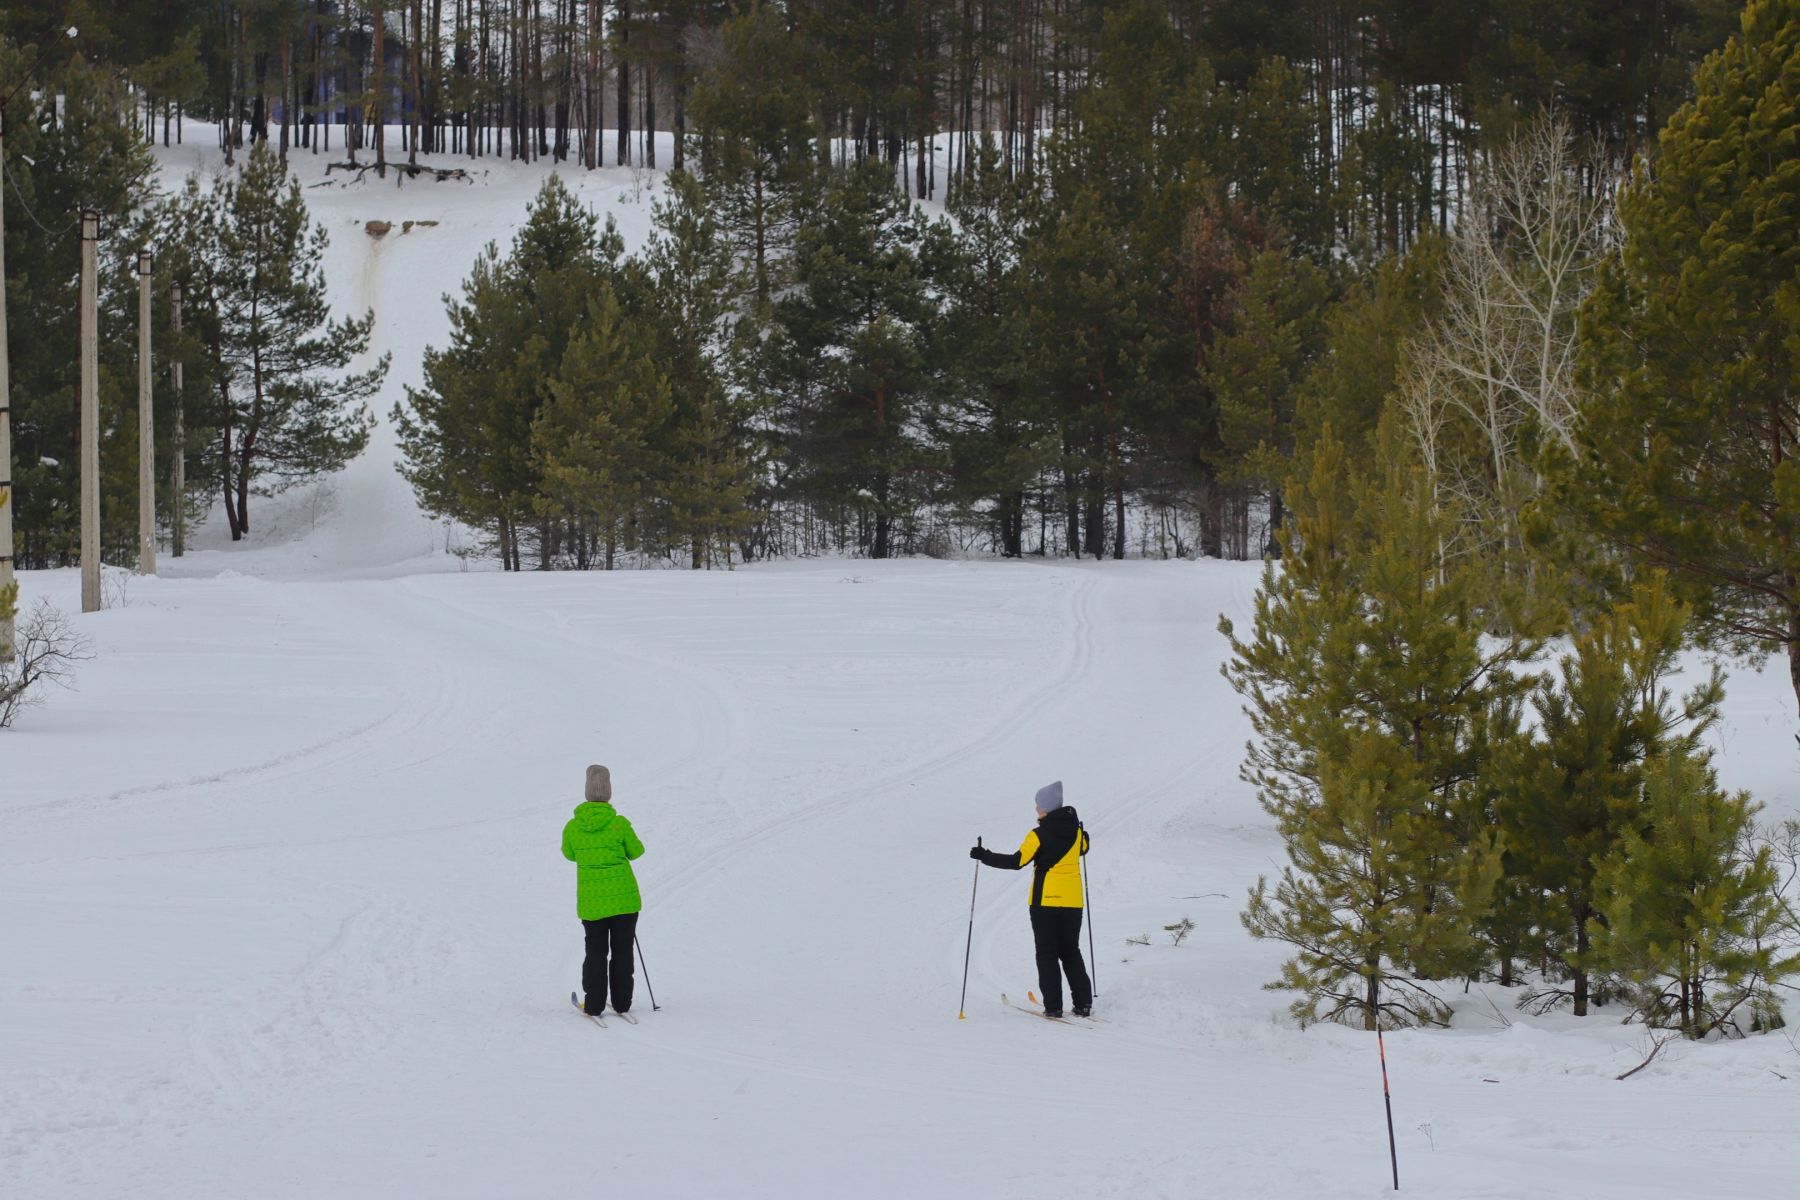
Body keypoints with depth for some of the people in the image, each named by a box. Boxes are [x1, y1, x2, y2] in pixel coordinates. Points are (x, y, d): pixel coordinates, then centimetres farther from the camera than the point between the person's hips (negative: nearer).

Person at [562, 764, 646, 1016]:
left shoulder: (573, 827, -9)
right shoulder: (620, 824, -14)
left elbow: (570, 854, 9)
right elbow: (635, 852, 1)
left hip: (591, 902, 1)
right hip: (624, 898, -1)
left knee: (596, 951, 14)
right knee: (622, 950, 12)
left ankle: (594, 1004, 12)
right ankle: (621, 1002, 15)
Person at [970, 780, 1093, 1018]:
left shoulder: (1040, 835, -14)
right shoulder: (1075, 831, 3)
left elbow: (1017, 861, -18)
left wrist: (984, 856, -11)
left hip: (1045, 899, -5)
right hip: (1072, 900, 5)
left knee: (1047, 954, 2)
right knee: (1071, 952, 15)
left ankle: (1053, 1006, -3)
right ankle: (1083, 1002, 9)